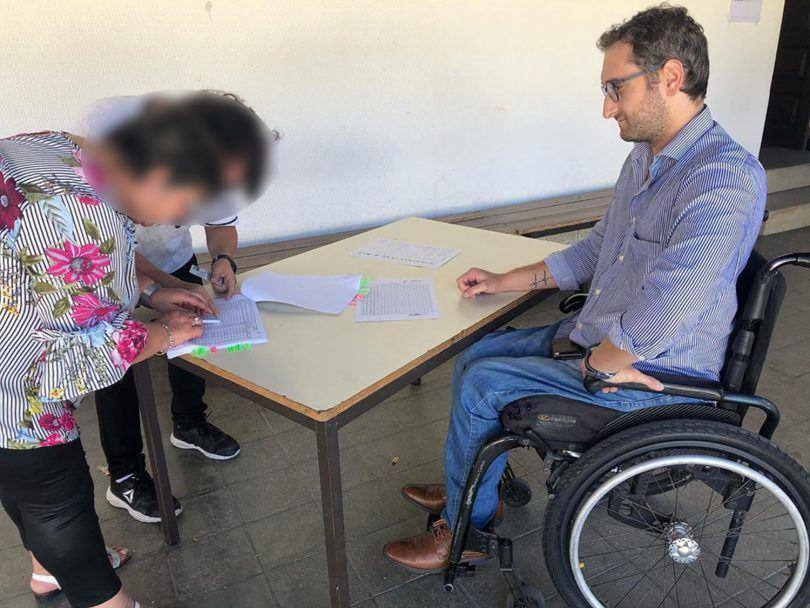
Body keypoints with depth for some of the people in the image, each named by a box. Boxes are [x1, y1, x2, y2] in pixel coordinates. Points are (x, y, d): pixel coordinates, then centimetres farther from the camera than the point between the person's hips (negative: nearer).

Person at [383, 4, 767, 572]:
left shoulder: (726, 179, -27)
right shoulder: (644, 158, 7)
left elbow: (659, 320, -35)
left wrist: (599, 363, -17)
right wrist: (506, 281, 13)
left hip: (653, 376, -9)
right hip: (600, 338, 9)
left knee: (482, 385, -10)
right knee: (473, 356, 7)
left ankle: (465, 530, 15)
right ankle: (473, 487, 28)